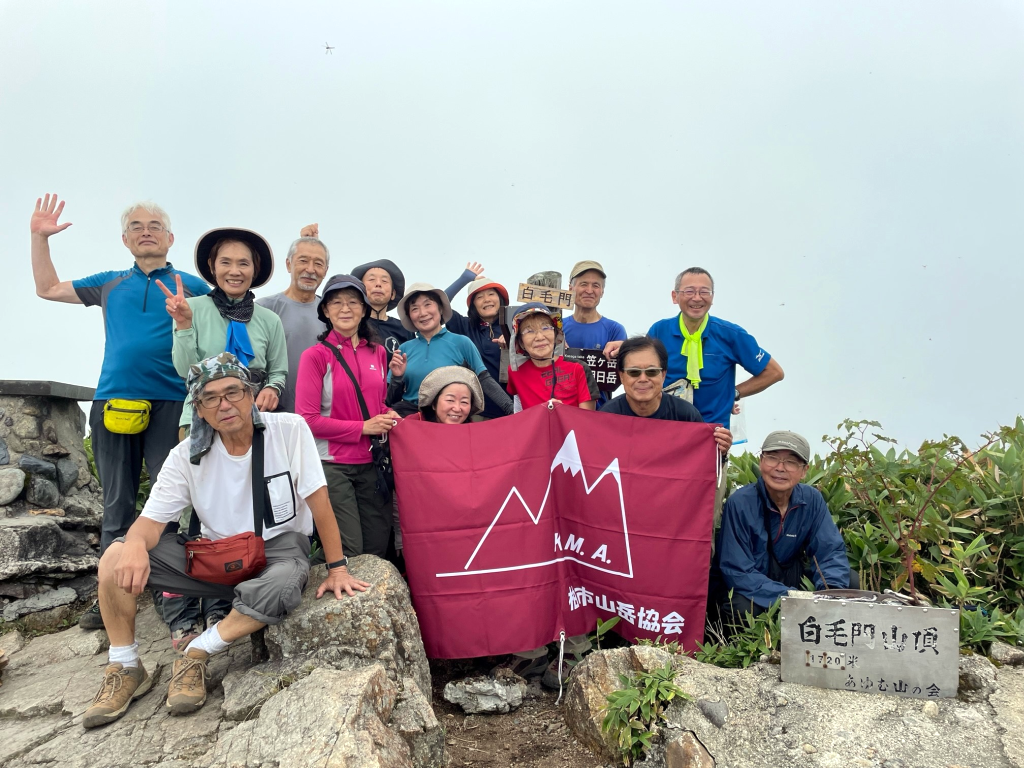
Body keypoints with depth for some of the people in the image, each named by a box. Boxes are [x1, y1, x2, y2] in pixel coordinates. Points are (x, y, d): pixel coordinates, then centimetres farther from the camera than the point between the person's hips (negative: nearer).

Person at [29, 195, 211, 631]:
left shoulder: (191, 286, 10)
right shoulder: (110, 285, 19)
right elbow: (47, 289, 28)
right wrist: (39, 237, 22)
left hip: (170, 404, -3)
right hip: (112, 402, 3)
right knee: (117, 504, 7)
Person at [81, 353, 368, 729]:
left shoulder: (290, 430, -14)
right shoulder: (187, 455, -6)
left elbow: (318, 500, -13)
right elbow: (151, 519, -10)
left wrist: (337, 568, -13)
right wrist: (136, 545, -35)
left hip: (279, 547, -2)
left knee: (282, 588, -39)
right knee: (116, 559, -16)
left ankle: (195, 655, -14)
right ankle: (125, 668, 3)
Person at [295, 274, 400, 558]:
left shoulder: (377, 352, 8)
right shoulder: (316, 355, -6)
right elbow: (308, 419, -11)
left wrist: (388, 416, -1)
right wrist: (362, 427, -14)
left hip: (372, 463, 5)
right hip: (333, 465, -5)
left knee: (377, 551, 11)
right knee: (348, 555, -1)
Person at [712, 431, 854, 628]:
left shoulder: (812, 500, -8)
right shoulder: (740, 503, -22)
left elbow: (830, 550, -6)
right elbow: (739, 573, -24)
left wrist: (831, 592, -28)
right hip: (746, 590, -5)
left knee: (850, 582, -11)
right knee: (743, 608, -36)